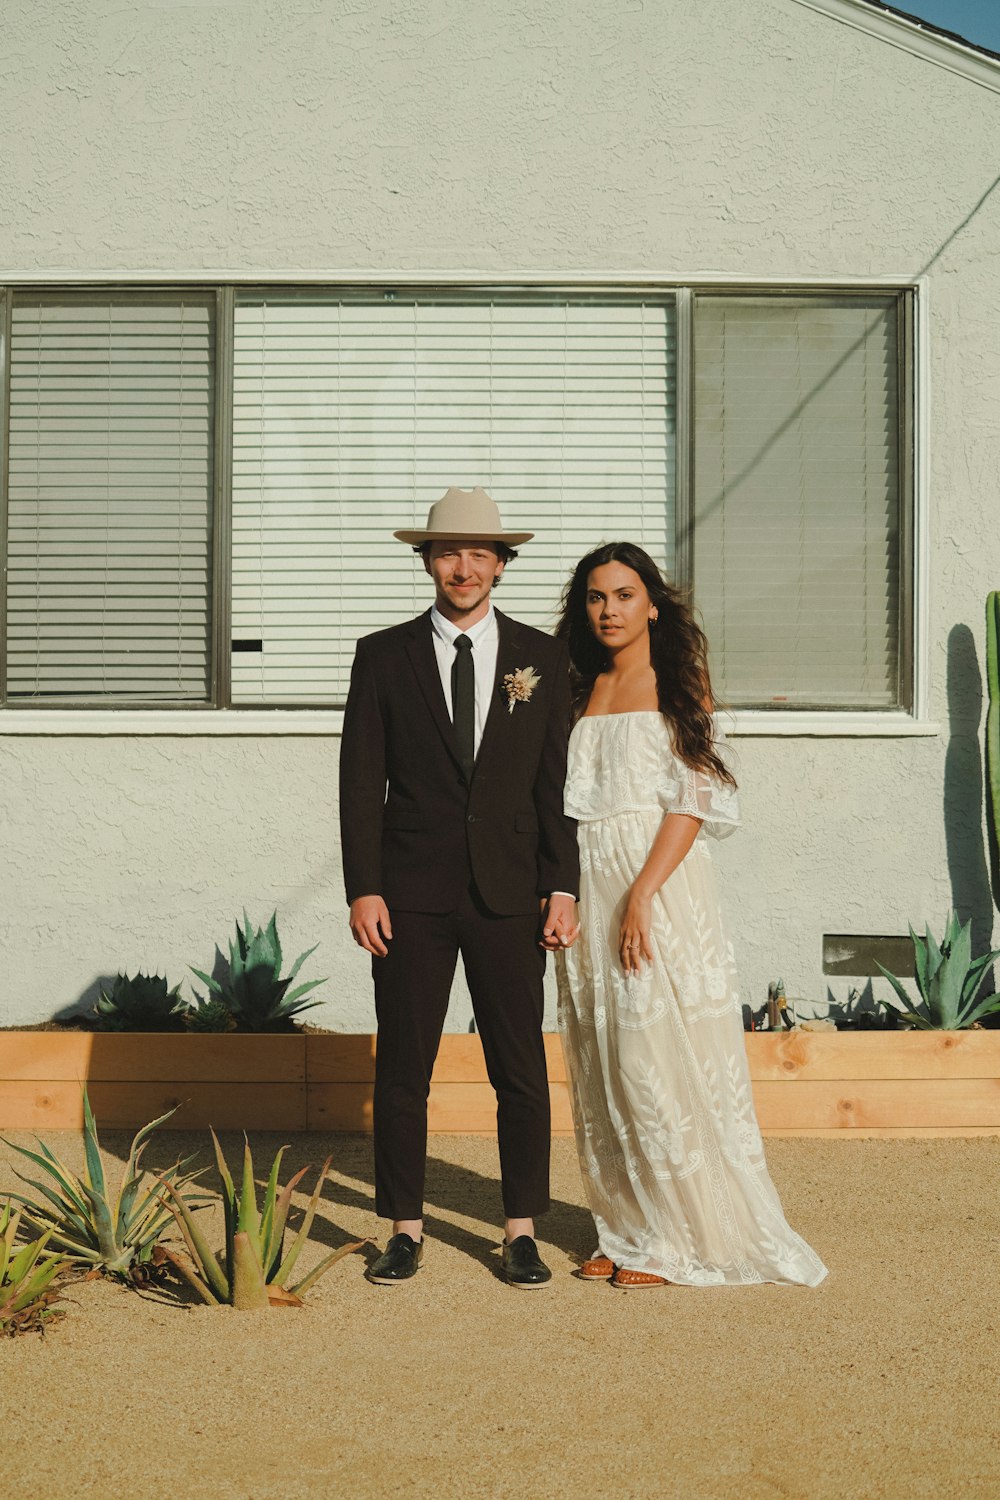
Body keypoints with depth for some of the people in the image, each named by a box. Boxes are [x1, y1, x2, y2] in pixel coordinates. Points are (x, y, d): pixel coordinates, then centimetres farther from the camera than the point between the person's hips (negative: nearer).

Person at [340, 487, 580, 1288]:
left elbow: (558, 779, 5)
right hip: (411, 893, 0)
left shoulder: (542, 656, 6)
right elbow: (361, 780, 2)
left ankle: (522, 1231, 18)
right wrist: (364, 888, -5)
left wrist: (563, 887, -1)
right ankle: (406, 1229, 18)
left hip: (509, 893, 1)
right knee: (402, 1068, 5)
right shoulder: (383, 656, 3)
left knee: (522, 1070, 4)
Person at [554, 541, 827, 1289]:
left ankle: (682, 1236, 7)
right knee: (604, 1065, 8)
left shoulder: (678, 683, -2)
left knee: (661, 1055, -4)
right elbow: (567, 803, 14)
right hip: (589, 890, 6)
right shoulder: (584, 691, 15)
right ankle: (630, 1229, 19)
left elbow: (693, 799, -10)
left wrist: (640, 896, -18)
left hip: (661, 886, -6)